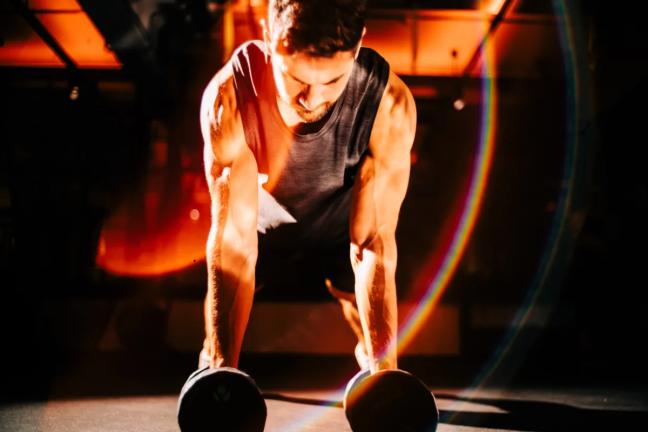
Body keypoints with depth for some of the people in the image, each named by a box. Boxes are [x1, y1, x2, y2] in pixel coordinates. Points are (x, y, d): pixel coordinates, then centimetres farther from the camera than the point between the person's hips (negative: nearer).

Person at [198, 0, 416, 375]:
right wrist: (222, 371, -43)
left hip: (344, 221, 1)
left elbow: (374, 243, -35)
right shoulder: (228, 96, -39)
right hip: (266, 218, 0)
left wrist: (386, 372, -40)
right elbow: (233, 240, -38)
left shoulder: (390, 104, -39)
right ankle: (210, 373, 32)